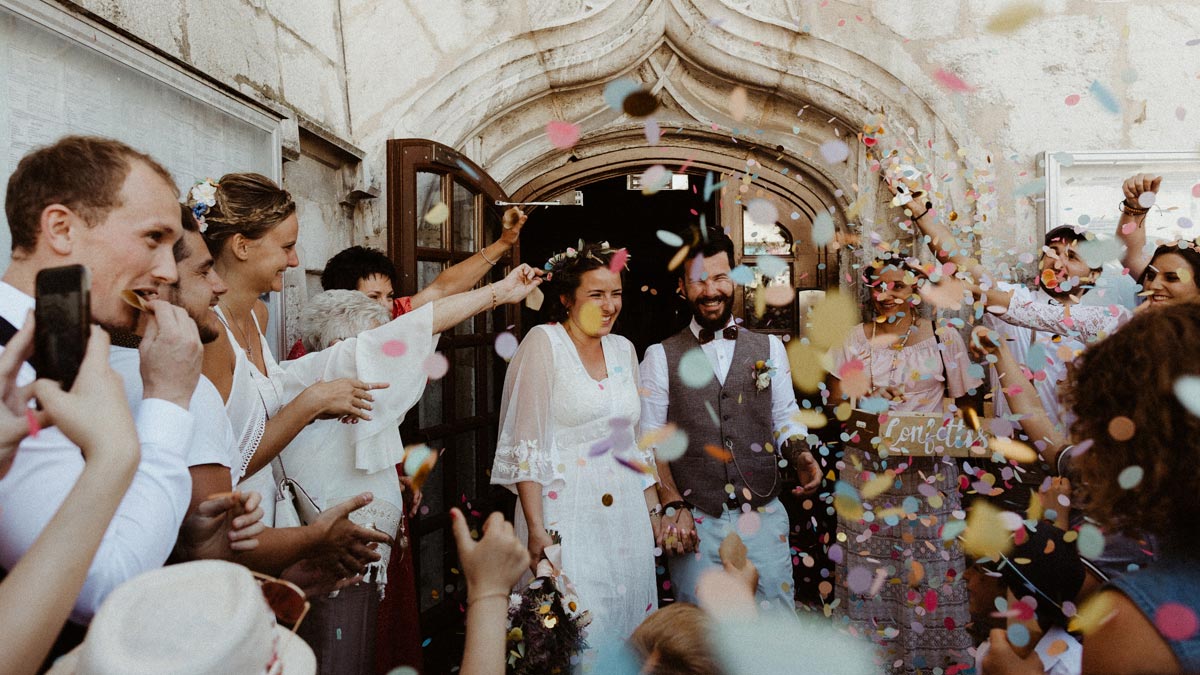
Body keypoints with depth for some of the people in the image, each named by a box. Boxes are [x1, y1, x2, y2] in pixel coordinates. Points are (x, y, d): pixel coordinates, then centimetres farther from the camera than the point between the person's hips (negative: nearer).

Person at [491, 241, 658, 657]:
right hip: (566, 514, -5)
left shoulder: (623, 349, 10)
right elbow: (525, 444, -11)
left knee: (629, 622, 12)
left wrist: (653, 510, 12)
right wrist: (536, 529, -16)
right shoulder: (543, 343, -7)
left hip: (627, 514, 6)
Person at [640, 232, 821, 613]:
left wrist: (801, 457, -8)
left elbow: (785, 420, 13)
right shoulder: (661, 357, 2)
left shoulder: (769, 349, 9)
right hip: (694, 522, -1)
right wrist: (674, 506, -11)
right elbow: (650, 441, -1)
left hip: (764, 515, 2)